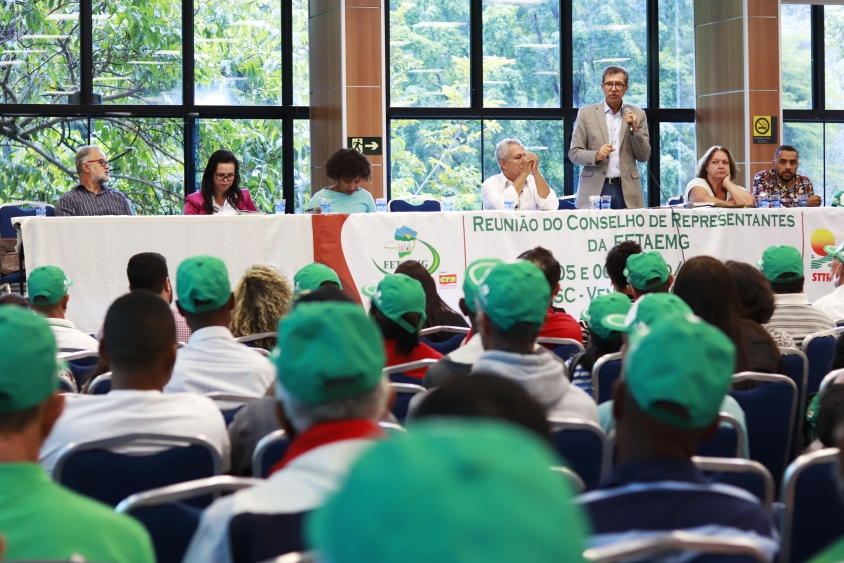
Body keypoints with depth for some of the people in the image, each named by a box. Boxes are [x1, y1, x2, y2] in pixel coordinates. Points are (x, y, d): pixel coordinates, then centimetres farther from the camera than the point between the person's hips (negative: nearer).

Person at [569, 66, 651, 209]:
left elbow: (644, 157, 9)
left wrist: (635, 130, -6)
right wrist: (596, 156, -16)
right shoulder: (586, 113, 6)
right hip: (595, 190, -1)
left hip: (627, 191, 1)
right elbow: (574, 153, 3)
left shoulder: (637, 115, 10)